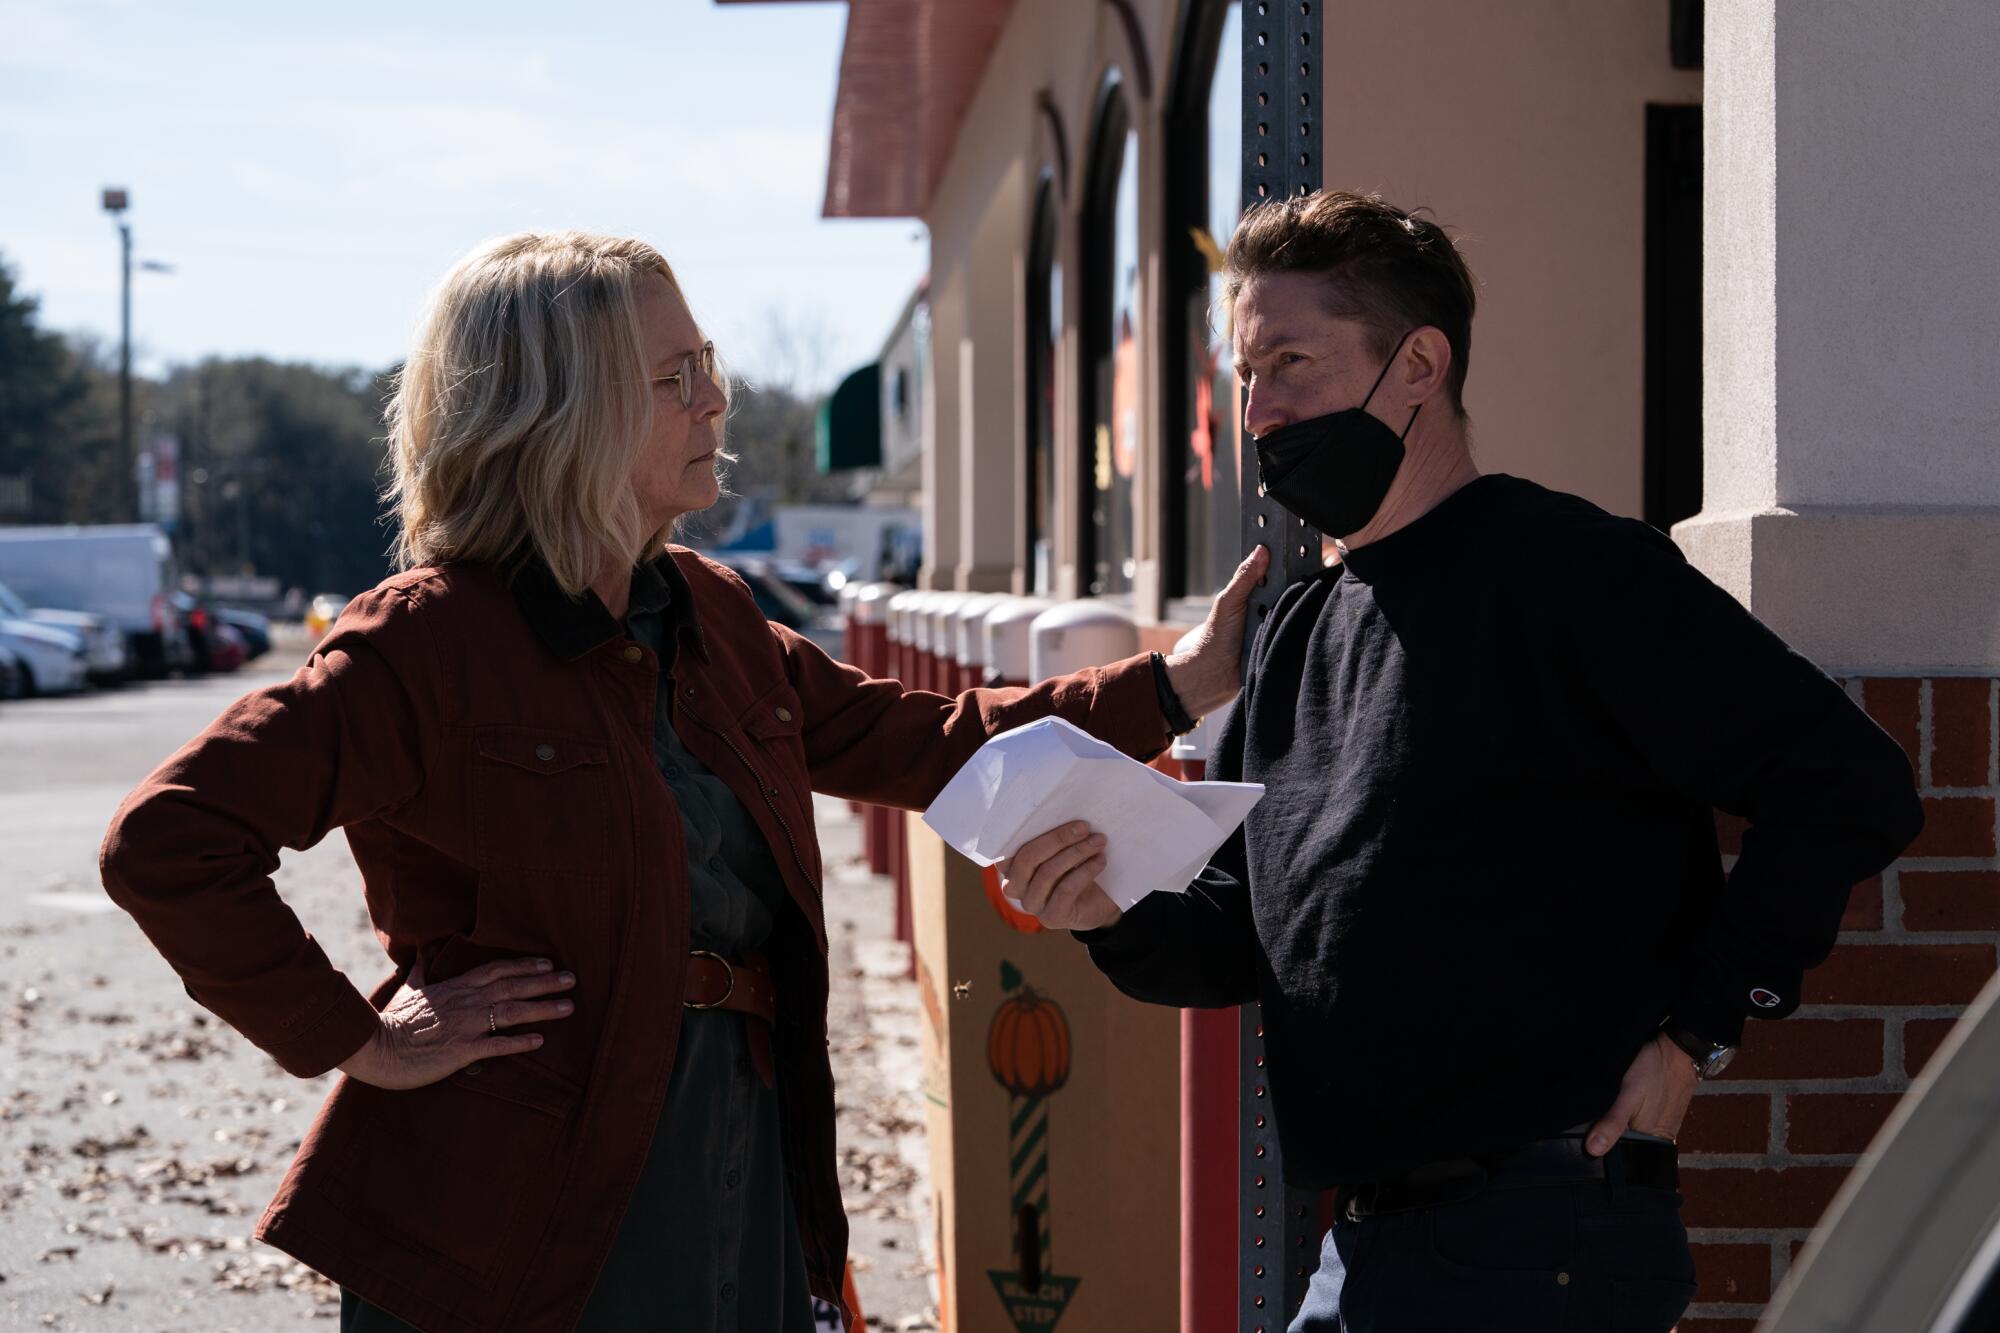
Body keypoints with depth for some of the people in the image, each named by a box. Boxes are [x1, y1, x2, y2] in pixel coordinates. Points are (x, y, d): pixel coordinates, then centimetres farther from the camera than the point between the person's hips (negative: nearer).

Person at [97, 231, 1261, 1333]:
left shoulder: (715, 618, 11)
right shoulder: (432, 640, -13)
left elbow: (915, 743, 20)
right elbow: (167, 841, -20)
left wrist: (1176, 684, 14)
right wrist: (355, 1042, -17)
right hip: (518, 1219, -7)